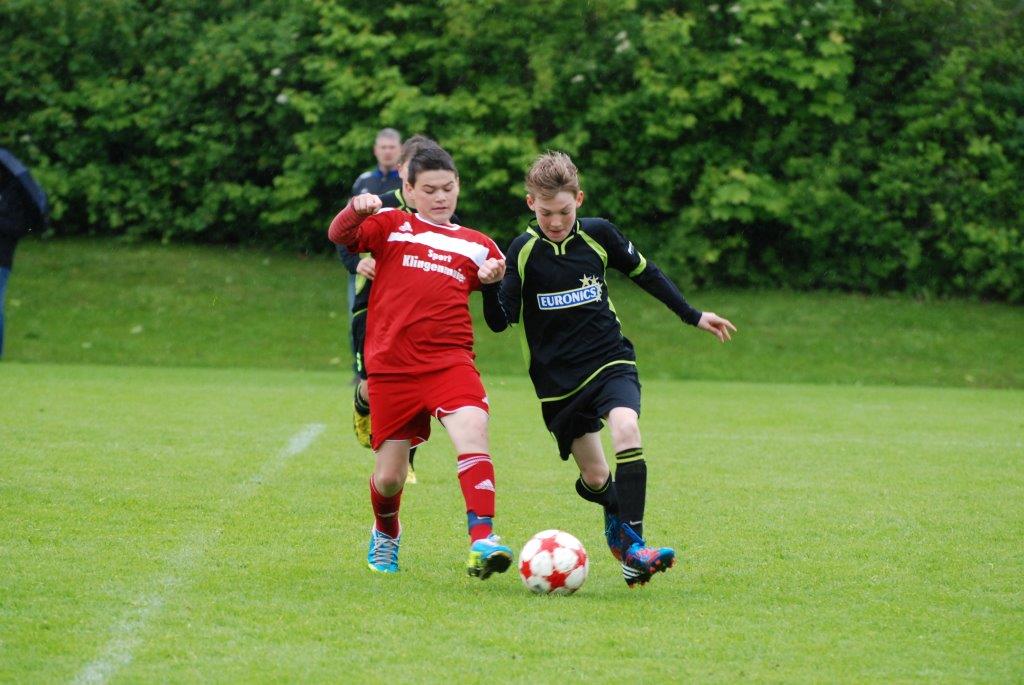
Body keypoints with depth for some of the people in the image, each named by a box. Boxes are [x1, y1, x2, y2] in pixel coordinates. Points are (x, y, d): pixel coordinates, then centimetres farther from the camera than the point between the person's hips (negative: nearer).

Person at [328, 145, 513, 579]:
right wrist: (357, 210, -30)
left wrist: (494, 281, -4)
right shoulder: (392, 226, 8)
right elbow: (339, 236, -9)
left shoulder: (477, 246, 15)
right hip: (391, 368, -1)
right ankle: (386, 536, 39)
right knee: (388, 478, 6)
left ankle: (483, 540, -37)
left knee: (472, 431, -29)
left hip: (450, 360, 1)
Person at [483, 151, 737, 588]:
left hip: (610, 361, 0)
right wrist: (489, 286, -27)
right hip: (558, 379, 0)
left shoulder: (598, 235, -2)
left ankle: (632, 549, -32)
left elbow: (644, 273, 15)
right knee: (595, 477, 2)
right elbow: (500, 321, -7)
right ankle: (616, 517, 39)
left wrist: (693, 316, 17)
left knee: (626, 431, -29)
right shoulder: (524, 251, -7)